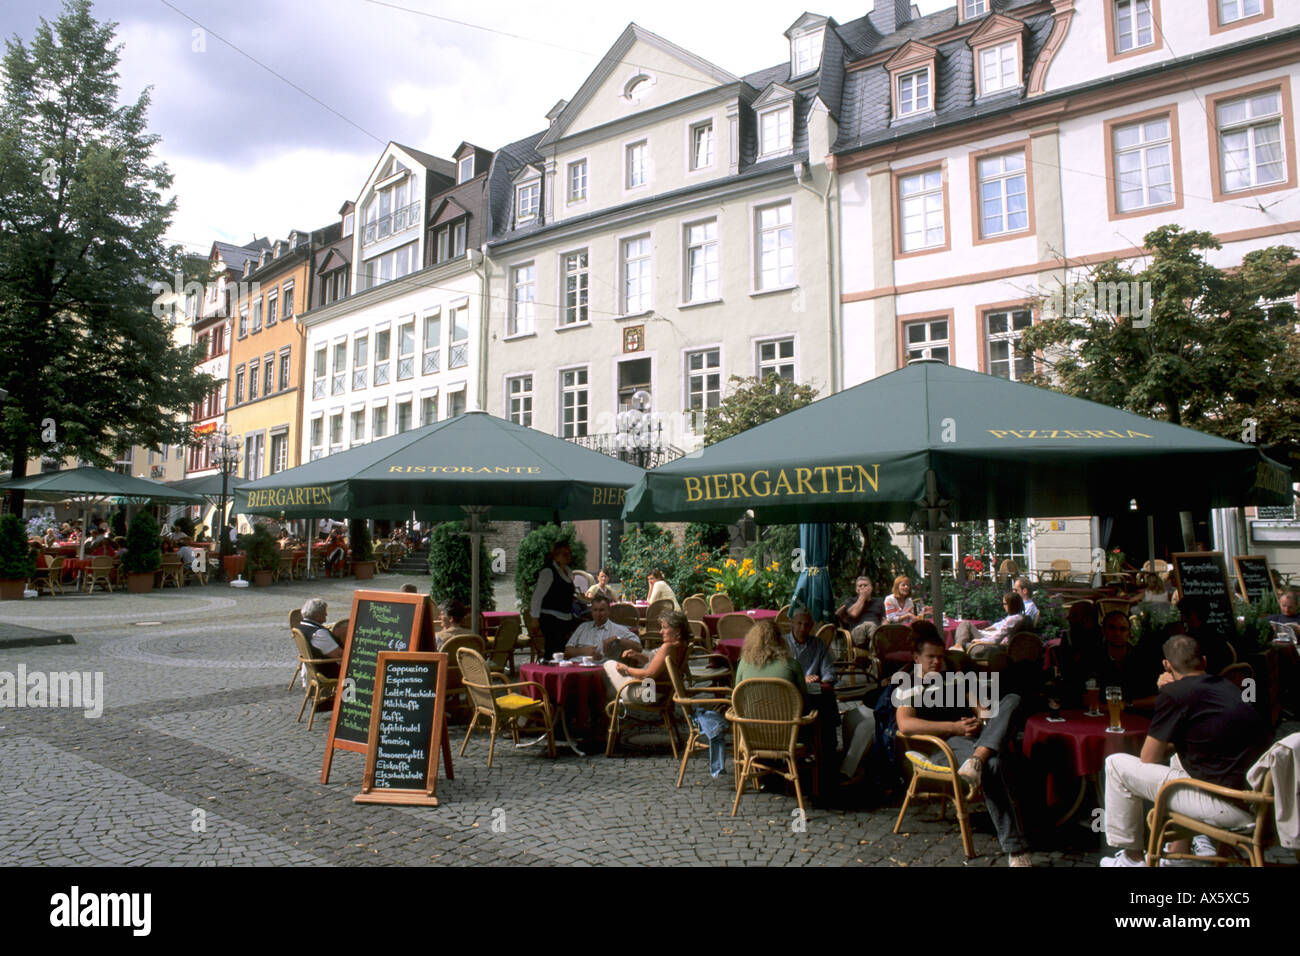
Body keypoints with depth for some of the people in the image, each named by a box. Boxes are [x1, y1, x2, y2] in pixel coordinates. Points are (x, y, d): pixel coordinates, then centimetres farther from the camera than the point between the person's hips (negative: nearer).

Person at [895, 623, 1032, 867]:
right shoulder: (908, 688, 14)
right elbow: (905, 724, -7)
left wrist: (979, 723, -1)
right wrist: (955, 727, -15)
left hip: (981, 738, 6)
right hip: (945, 745, -6)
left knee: (1012, 700, -23)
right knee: (993, 765, -39)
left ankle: (976, 761, -45)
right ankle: (1016, 848, -37)